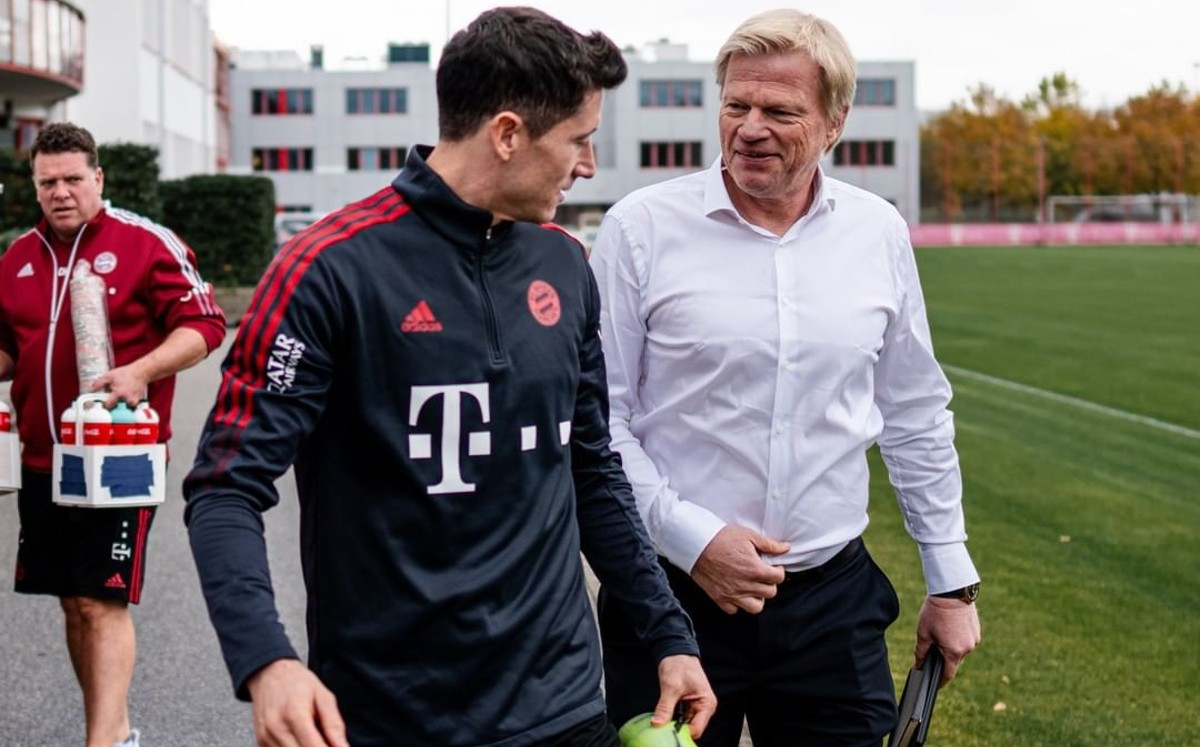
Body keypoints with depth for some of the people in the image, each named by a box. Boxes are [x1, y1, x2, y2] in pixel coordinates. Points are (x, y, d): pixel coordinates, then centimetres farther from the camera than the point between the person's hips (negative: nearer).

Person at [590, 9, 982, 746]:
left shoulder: (879, 233, 4)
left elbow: (916, 418, 12)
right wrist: (689, 536, -13)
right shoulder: (643, 227, -7)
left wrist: (951, 581, 14)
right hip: (674, 595, -2)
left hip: (834, 600, 3)